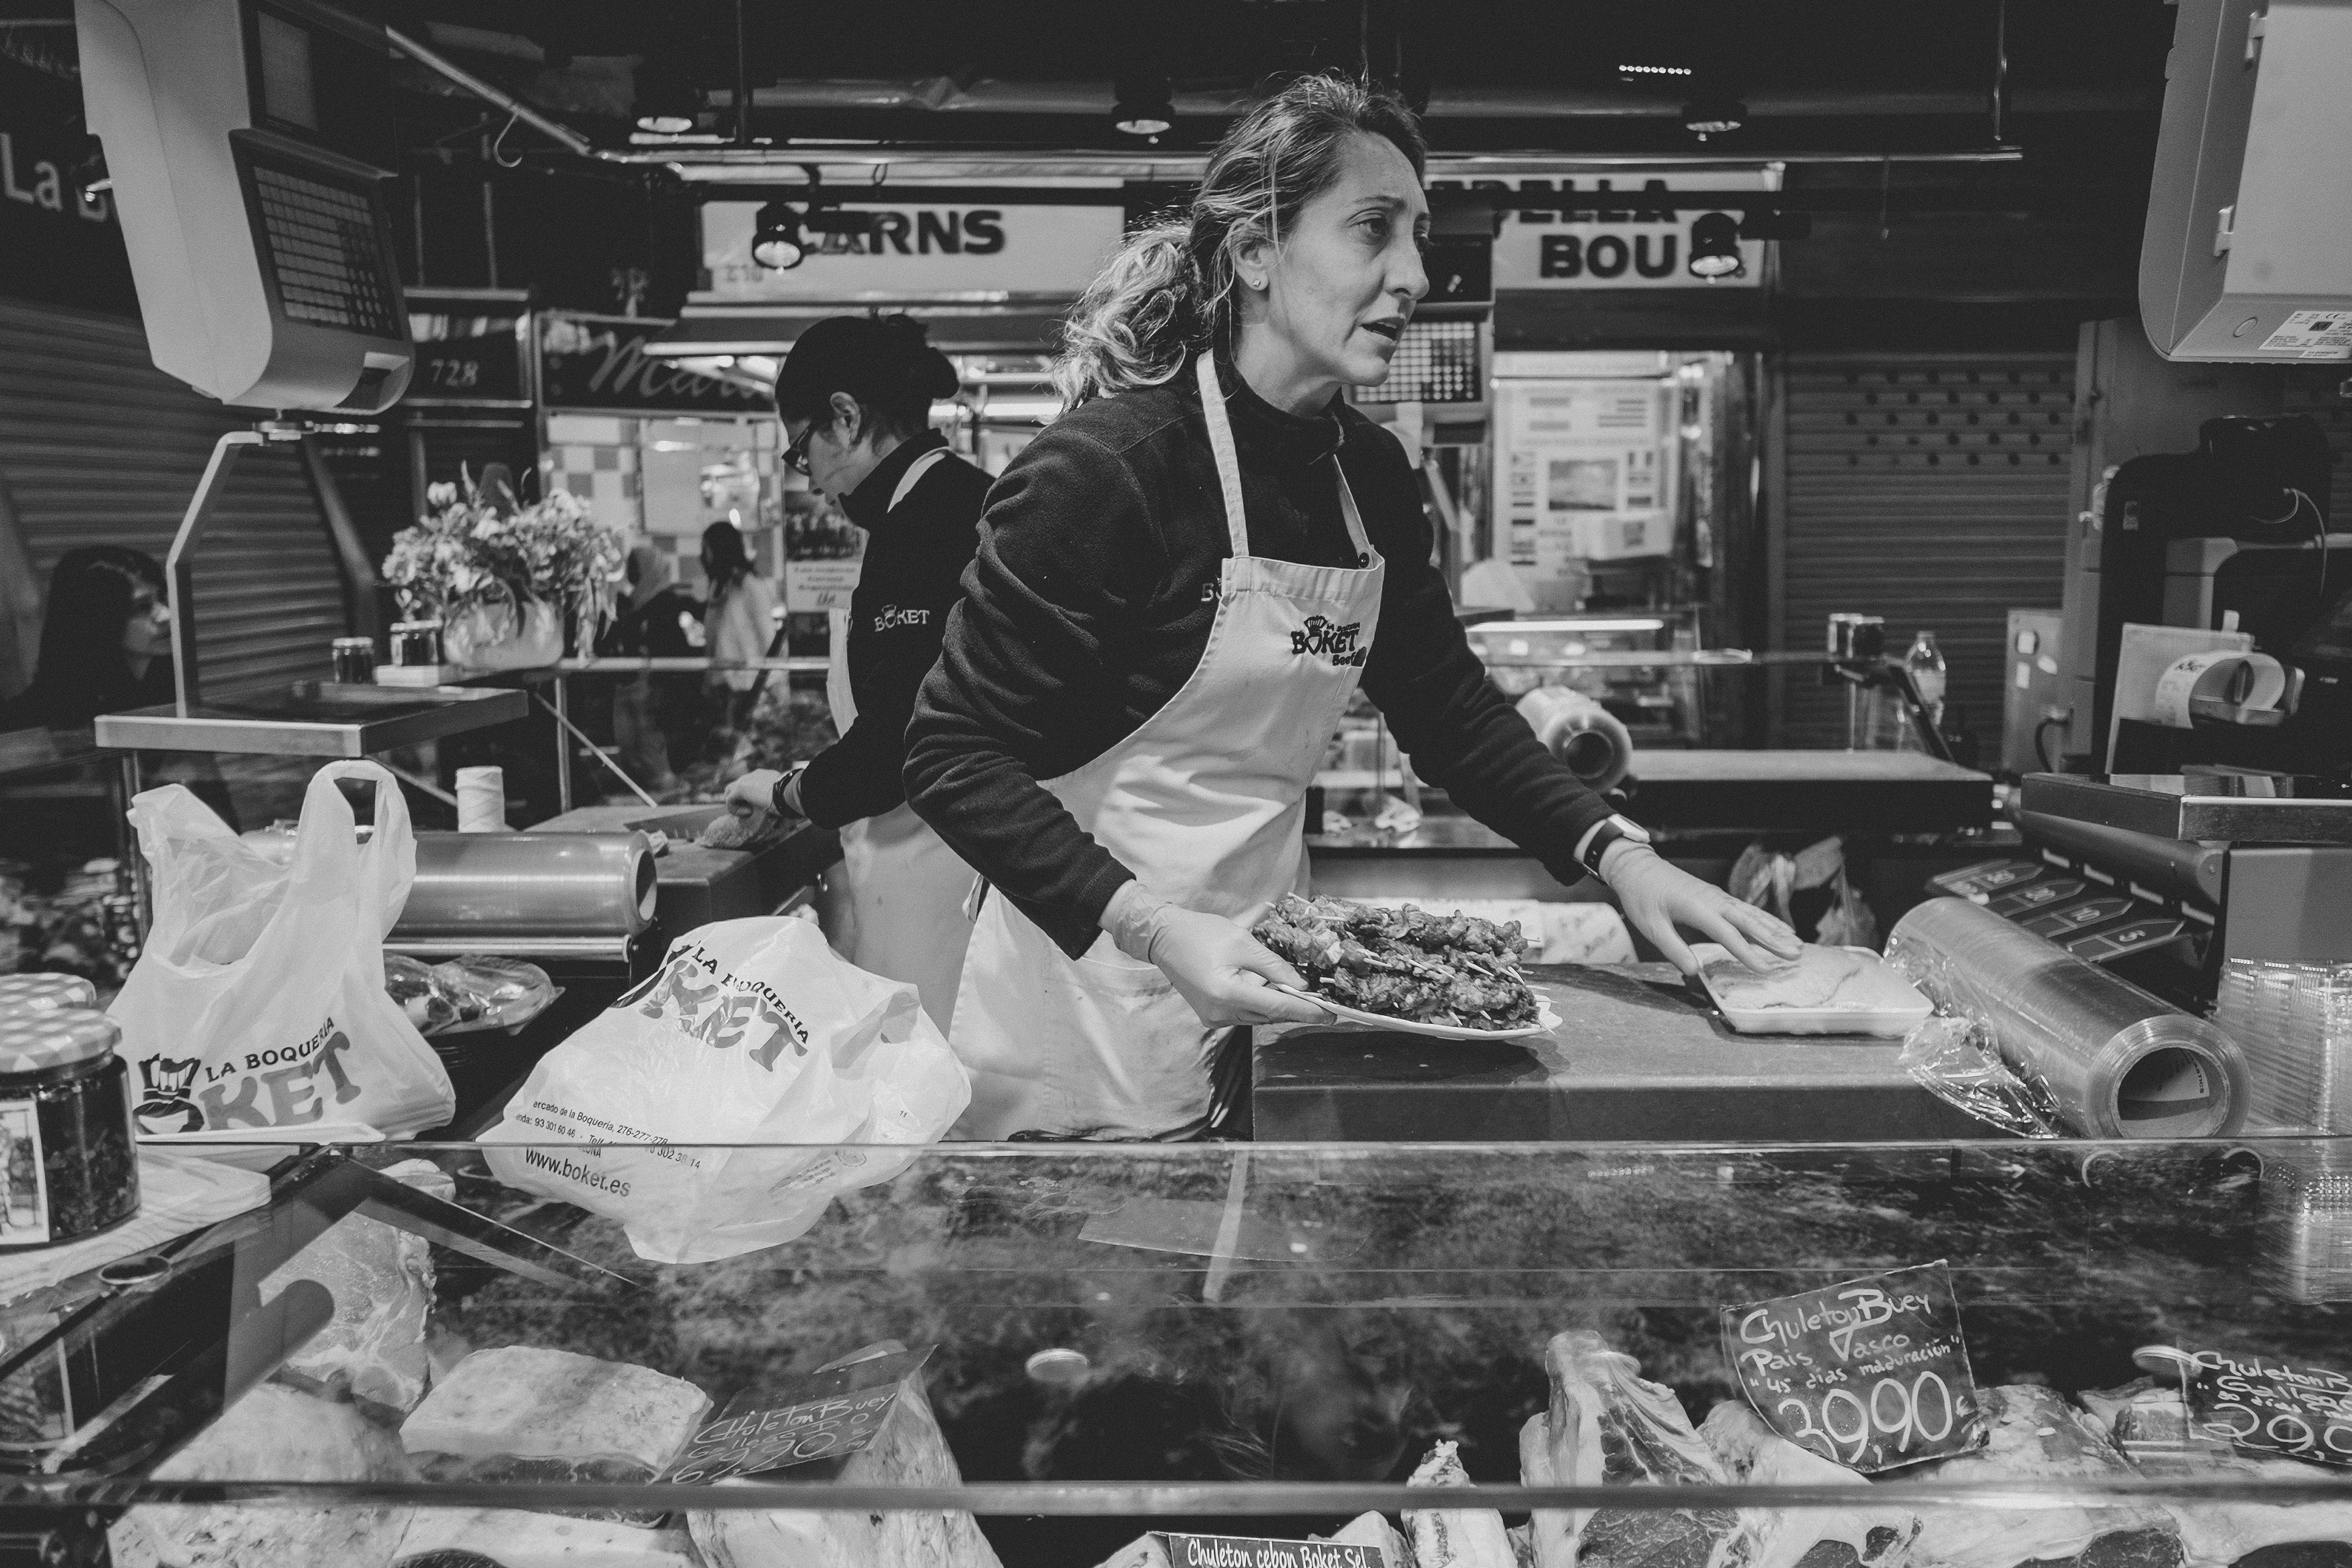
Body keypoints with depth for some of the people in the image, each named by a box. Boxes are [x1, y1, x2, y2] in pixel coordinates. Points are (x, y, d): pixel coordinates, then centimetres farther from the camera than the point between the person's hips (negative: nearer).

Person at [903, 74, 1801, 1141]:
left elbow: (1449, 705, 8)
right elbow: (955, 754, -20)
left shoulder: (1367, 475, 2)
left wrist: (1616, 854, -6)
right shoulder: (1108, 469, -21)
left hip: (1256, 972, 7)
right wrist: (1156, 928, -31)